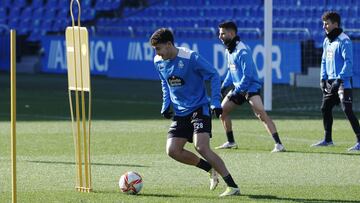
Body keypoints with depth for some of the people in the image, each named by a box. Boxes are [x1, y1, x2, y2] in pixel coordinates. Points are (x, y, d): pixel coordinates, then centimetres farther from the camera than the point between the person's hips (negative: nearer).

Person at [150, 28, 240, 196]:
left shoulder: (190, 58, -18)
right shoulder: (159, 62, 2)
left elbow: (214, 75, -10)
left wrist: (215, 102, -17)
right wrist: (166, 104, 9)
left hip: (199, 108, -7)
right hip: (180, 113, 7)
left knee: (201, 147, -23)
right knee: (172, 151, -7)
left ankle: (233, 186, -18)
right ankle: (210, 169, 14)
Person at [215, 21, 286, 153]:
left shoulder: (242, 51, -21)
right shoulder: (228, 51, 9)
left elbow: (247, 75, -23)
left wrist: (236, 92, -21)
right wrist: (224, 86, 11)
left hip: (251, 86, -10)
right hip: (238, 87, 10)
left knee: (260, 113, -25)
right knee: (222, 110, 12)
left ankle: (278, 144, -29)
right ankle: (230, 142, 26)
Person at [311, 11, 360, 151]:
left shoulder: (344, 41, -13)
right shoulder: (327, 41, 14)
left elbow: (348, 62, -18)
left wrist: (339, 79, -23)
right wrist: (323, 78, 10)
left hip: (343, 82, -9)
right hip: (330, 81, 9)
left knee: (347, 110, -15)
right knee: (325, 108, 12)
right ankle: (328, 140, 25)